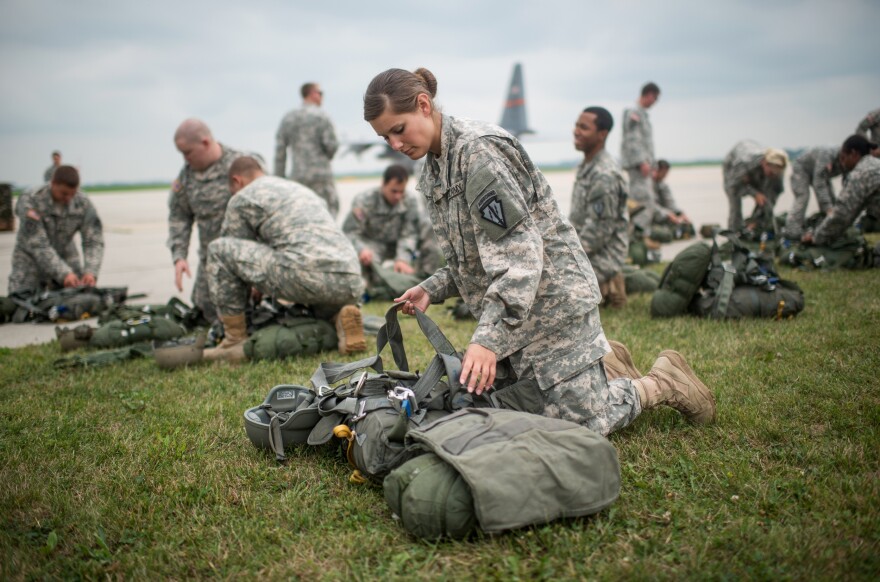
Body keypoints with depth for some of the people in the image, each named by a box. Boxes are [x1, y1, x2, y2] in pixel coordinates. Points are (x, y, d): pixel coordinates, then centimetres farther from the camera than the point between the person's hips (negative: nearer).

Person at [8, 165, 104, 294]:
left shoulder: (84, 205, -14)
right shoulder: (29, 202, -23)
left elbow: (94, 242, -15)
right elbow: (37, 245, -28)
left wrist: (90, 272, -33)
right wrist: (64, 274, -38)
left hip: (65, 257, 2)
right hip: (31, 260, -2)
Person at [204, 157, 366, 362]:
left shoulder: (243, 198, 13)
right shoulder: (302, 190, 35)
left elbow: (233, 254, 21)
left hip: (307, 276, -7)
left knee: (218, 249, 7)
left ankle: (236, 341, 9)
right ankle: (343, 319, 5)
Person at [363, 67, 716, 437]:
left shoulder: (479, 150, -20)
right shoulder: (431, 173, 10)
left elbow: (520, 251, -26)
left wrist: (487, 338, -31)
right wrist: (431, 289, 4)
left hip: (553, 299, -9)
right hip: (509, 313, 9)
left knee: (583, 422, -7)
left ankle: (662, 383, 18)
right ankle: (601, 360, 30)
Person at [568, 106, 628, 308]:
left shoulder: (604, 176, -20)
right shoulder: (586, 166, 10)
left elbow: (599, 230, -22)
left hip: (602, 257, -10)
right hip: (581, 249, 10)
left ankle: (602, 289, -2)